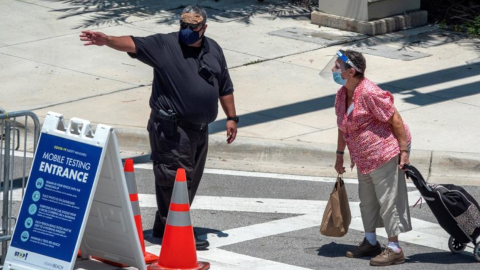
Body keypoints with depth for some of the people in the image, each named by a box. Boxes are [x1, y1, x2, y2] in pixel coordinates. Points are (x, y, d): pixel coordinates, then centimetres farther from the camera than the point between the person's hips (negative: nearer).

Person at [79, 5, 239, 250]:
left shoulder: (214, 51, 11)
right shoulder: (165, 45, -6)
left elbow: (225, 87, 20)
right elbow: (133, 44, -20)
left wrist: (231, 118, 18)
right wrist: (107, 40, -39)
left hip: (199, 129, 7)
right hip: (171, 128, -7)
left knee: (190, 180, 13)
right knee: (176, 178, -10)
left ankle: (164, 227, 25)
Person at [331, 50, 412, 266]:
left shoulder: (369, 94, -25)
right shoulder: (342, 95, 4)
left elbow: (395, 120, -21)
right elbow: (342, 127, 18)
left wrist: (404, 151, -20)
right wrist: (340, 154, 21)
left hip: (384, 153, -9)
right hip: (364, 158, 9)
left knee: (387, 199, -4)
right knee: (367, 199, 18)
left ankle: (394, 250, 3)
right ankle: (370, 242, 32)